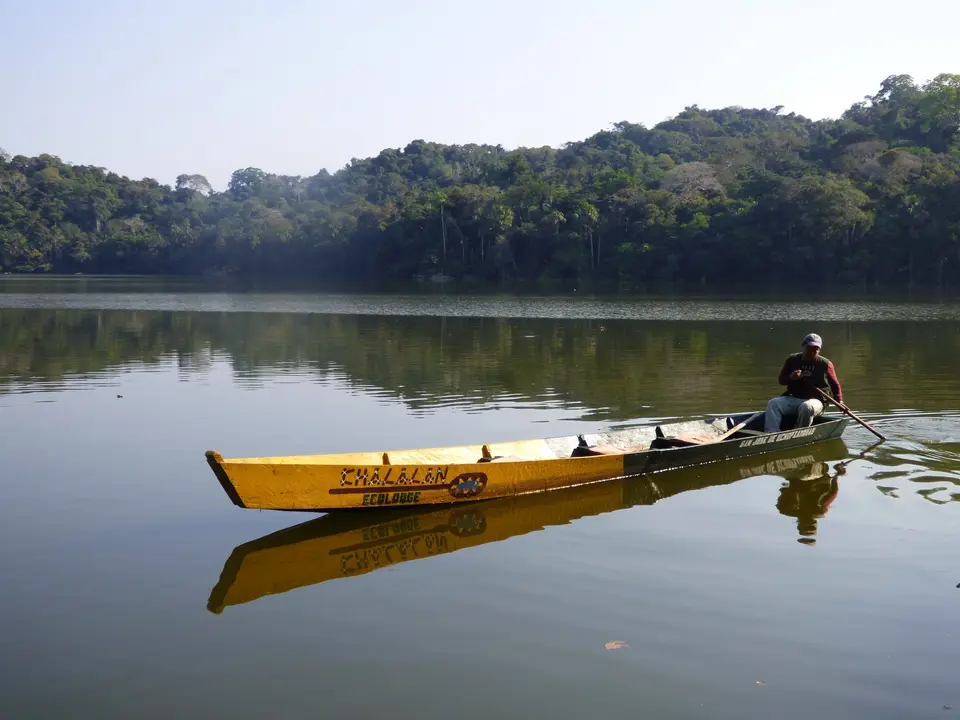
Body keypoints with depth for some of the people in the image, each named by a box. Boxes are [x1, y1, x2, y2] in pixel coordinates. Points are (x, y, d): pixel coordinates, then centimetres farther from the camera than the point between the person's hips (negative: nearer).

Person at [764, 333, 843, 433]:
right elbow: (781, 380, 12)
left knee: (806, 407, -38)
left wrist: (840, 401, -6)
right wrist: (791, 378, -10)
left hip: (815, 401, -3)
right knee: (773, 403, -22)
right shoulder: (792, 360, 7)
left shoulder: (825, 364, 1)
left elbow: (835, 384, 8)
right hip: (792, 399, 3)